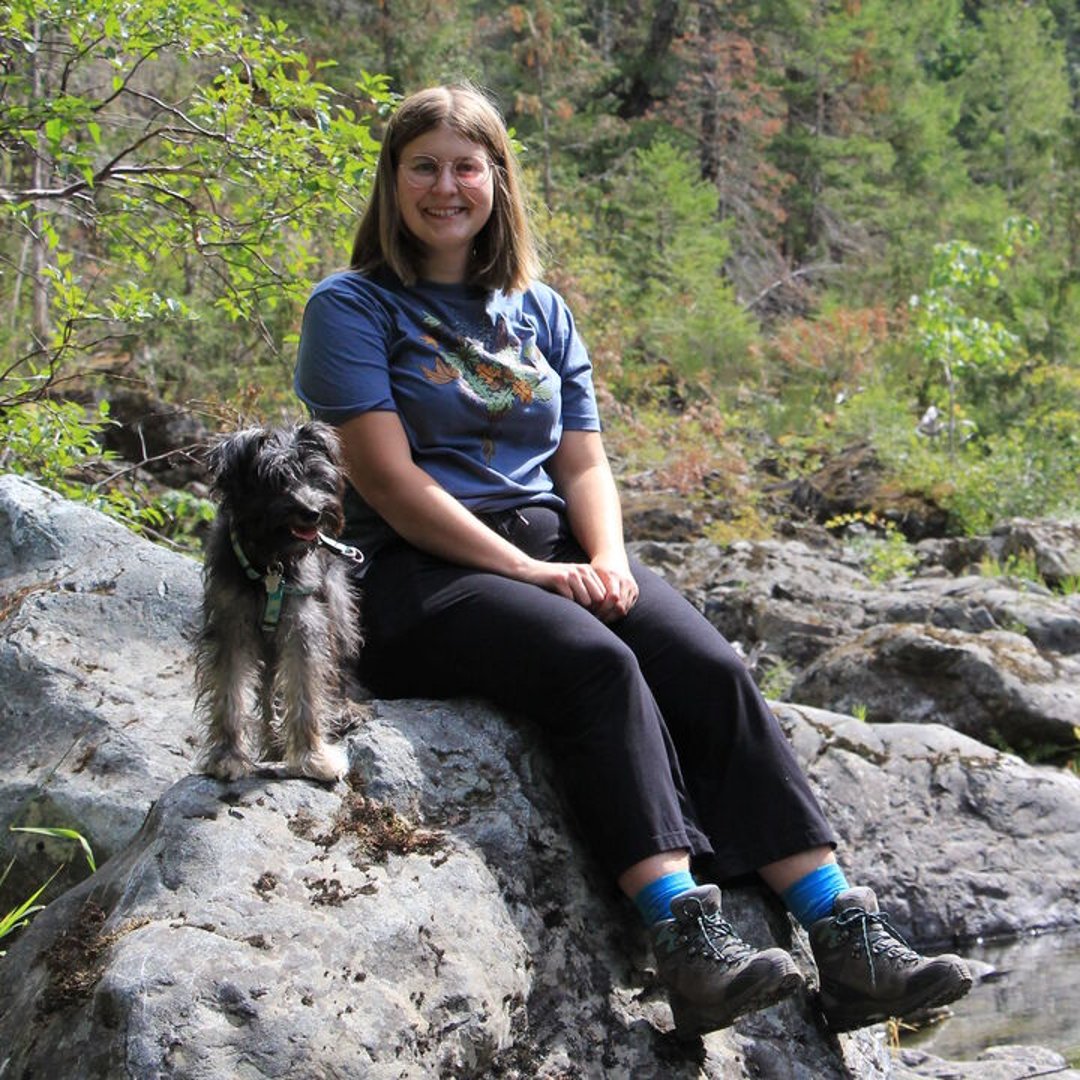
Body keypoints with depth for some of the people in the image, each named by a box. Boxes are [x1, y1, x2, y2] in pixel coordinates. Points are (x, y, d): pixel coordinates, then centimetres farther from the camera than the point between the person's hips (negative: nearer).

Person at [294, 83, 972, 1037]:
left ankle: (850, 941, -30)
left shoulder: (540, 310, 20)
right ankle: (687, 941, -45)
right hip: (424, 573, -4)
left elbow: (584, 464, 15)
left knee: (711, 668, -23)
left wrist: (606, 558, -8)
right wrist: (534, 574, -15)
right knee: (595, 664, -35)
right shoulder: (353, 307, 4)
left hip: (558, 551, 5)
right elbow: (389, 478, -8)